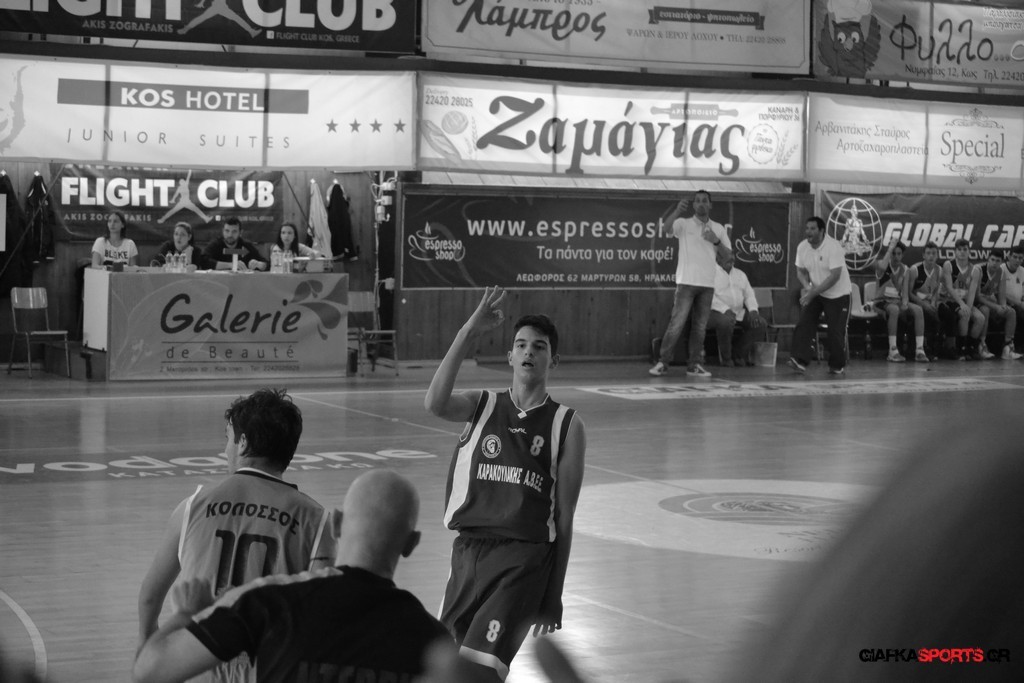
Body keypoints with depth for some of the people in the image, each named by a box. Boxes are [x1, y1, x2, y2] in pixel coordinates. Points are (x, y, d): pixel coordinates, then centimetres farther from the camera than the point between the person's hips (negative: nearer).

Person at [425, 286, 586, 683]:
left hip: (525, 556, -3)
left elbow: (565, 516, 5)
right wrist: (469, 332, -19)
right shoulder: (481, 407, 9)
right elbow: (435, 404, -15)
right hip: (469, 547, 3)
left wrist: (554, 595, 5)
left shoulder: (566, 426, 4)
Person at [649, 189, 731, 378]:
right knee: (676, 323, -9)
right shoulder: (684, 224, 1)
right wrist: (677, 210, -37)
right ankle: (663, 362, -5)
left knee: (700, 327, 6)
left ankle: (693, 365, 11)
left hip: (708, 284, 4)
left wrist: (716, 241, -7)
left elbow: (728, 255, 12)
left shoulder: (718, 228, 13)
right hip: (687, 282, -4)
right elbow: (666, 226, -19)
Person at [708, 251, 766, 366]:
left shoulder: (740, 274, 18)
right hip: (718, 312, -7)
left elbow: (749, 295, 14)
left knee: (761, 323, -12)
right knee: (726, 322, -39)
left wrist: (753, 311, -7)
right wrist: (726, 310, -27)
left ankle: (740, 354, -1)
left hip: (739, 312, 7)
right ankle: (726, 357, -16)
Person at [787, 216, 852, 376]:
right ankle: (799, 361, -19)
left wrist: (813, 292, -31)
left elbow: (835, 276, -28)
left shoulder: (833, 247, -24)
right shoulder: (802, 247, -5)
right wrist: (806, 286, -15)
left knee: (836, 332, -3)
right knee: (804, 324, -13)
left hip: (837, 294, -5)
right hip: (814, 293, 5)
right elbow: (801, 271, 7)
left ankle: (837, 366, 16)